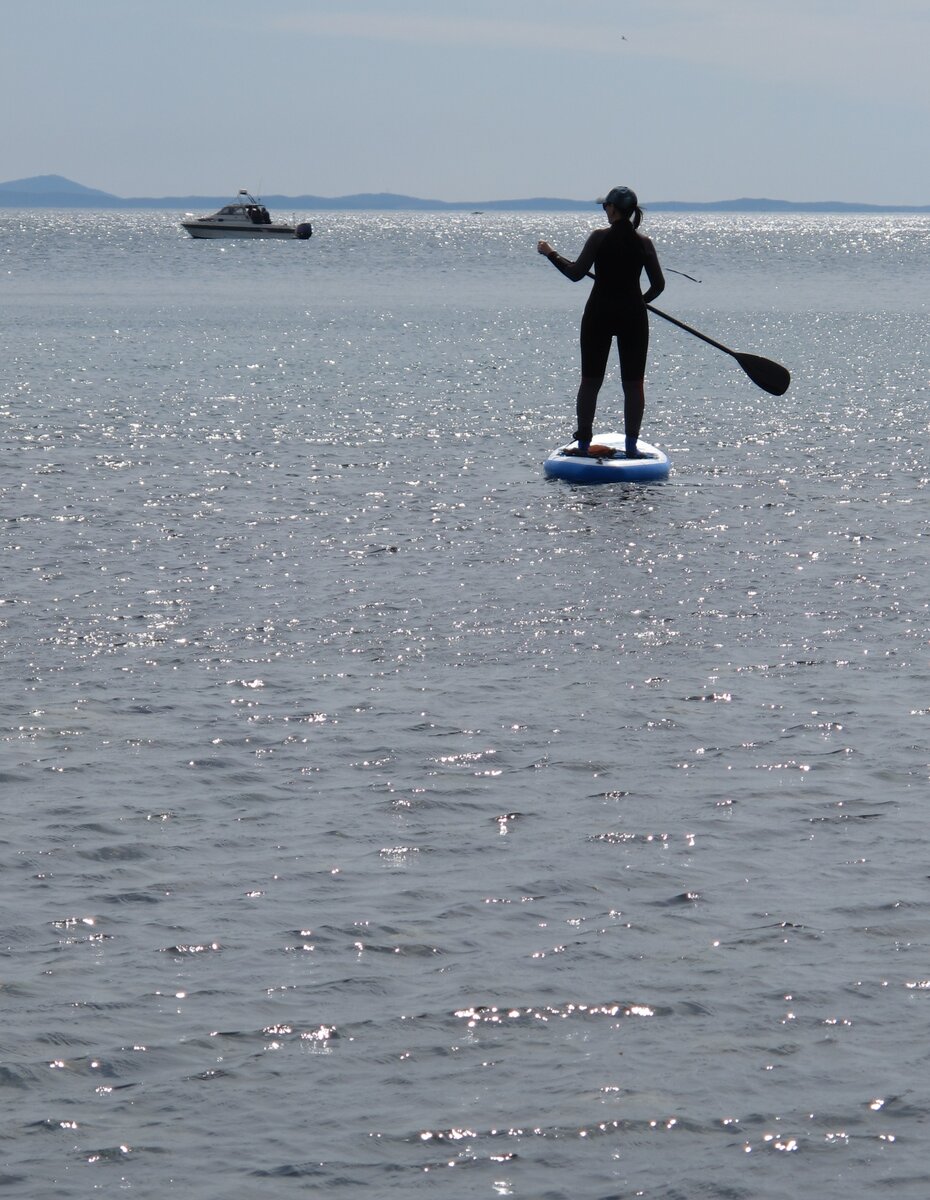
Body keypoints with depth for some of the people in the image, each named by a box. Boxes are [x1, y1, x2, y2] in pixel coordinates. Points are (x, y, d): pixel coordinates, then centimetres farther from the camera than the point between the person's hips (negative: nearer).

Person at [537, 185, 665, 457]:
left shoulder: (600, 238, -9)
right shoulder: (643, 242, -1)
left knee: (590, 381, 8)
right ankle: (631, 445, 1)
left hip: (599, 314, -1)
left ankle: (583, 443, 6)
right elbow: (658, 285, 1)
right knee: (633, 383, 6)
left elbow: (576, 273, -12)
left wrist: (551, 254, 0)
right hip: (633, 316, 1)